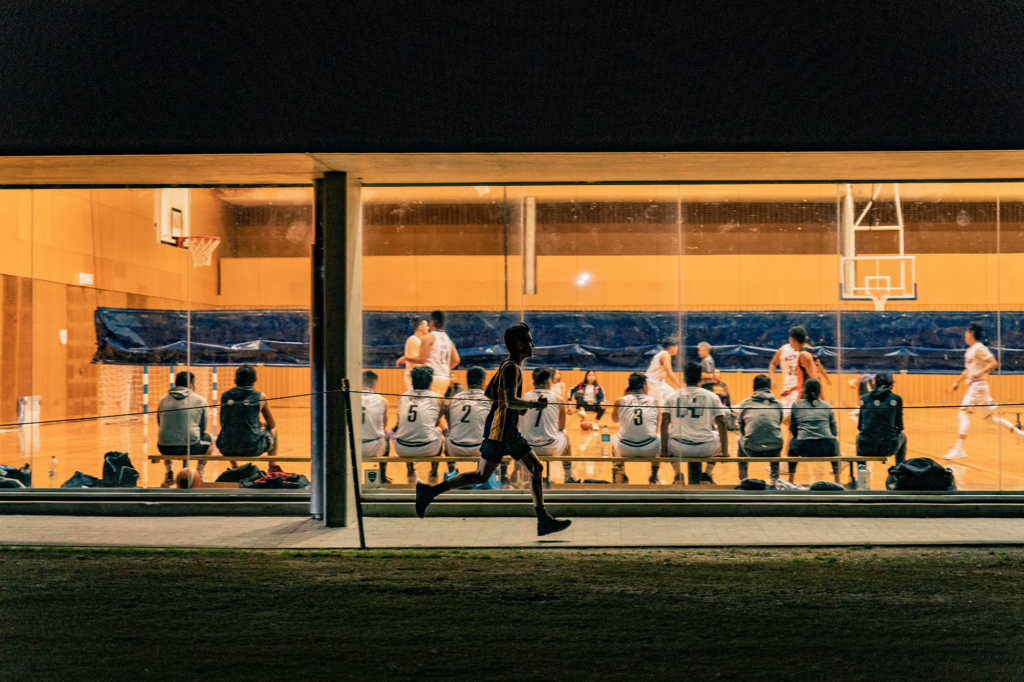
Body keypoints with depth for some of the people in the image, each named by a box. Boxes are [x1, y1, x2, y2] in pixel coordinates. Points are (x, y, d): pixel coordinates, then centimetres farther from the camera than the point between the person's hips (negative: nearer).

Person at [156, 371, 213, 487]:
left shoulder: (163, 400, 9)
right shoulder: (200, 400, 1)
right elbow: (203, 428, 7)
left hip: (166, 448, 3)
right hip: (191, 448, -3)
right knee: (210, 439, 30)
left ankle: (169, 473, 29)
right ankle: (199, 474, 28)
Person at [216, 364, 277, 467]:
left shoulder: (225, 396, 7)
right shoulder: (260, 397, 0)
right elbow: (272, 425, 11)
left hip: (226, 449, 3)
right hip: (252, 449, -3)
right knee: (273, 430, 27)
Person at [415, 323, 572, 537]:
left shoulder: (510, 366, 16)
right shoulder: (511, 367, -14)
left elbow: (489, 392, 23)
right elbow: (511, 401, -26)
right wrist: (535, 404, -16)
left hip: (510, 430, 10)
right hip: (499, 430, -10)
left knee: (536, 467, 4)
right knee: (482, 475, -6)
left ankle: (543, 521, 4)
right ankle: (429, 491, 1)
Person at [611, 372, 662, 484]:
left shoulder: (620, 401, 2)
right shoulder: (653, 402, 4)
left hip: (626, 449, 1)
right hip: (649, 449, 0)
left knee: (614, 438, 36)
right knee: (660, 438, 35)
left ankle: (621, 475, 33)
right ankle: (654, 476, 36)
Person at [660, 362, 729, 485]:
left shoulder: (672, 396, 8)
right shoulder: (712, 396, 6)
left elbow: (664, 425, 2)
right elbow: (721, 425, 6)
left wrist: (664, 451, 6)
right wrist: (725, 452, 12)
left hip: (679, 448, 0)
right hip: (706, 449, 0)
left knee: (668, 440, 34)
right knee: (719, 437, 31)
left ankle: (678, 474, 17)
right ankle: (707, 475, 21)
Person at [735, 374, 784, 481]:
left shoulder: (745, 403, 9)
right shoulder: (778, 404, 12)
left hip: (752, 451, -1)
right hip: (774, 451, 1)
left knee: (741, 440, 34)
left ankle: (742, 477, 35)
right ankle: (775, 476, 36)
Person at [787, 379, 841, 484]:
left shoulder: (796, 405, 9)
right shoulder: (826, 406, 12)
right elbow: (834, 432, 15)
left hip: (803, 449, 0)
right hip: (826, 450, 1)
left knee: (792, 441, 35)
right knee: (835, 443, 36)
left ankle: (790, 480, 35)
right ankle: (837, 481, 35)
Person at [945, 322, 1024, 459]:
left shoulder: (979, 348, -11)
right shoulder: (970, 350, 16)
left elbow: (994, 363, -17)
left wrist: (980, 373, -26)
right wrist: (958, 382, 22)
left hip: (979, 385, -10)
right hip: (973, 386, 10)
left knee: (964, 412, -16)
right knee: (991, 417, 14)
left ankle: (959, 448, -19)